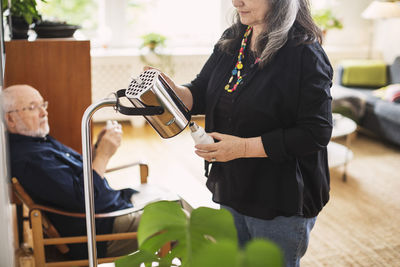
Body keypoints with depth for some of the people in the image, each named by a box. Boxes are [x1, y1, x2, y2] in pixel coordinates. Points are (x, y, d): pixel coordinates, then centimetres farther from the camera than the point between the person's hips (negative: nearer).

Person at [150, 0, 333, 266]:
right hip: (232, 193, 7)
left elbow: (316, 133, -22)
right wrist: (173, 91, -16)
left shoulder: (305, 53, -19)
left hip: (281, 204, -7)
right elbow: (201, 94, 7)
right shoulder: (231, 41, 3)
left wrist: (243, 147, -24)